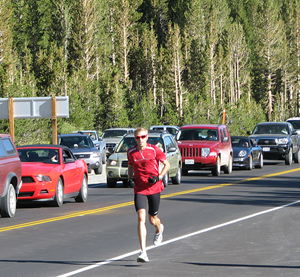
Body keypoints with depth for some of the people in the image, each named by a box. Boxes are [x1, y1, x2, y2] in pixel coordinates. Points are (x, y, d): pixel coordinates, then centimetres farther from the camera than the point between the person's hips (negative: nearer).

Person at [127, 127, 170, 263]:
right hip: (139, 189, 1)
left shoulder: (154, 150, -8)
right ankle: (143, 252, -21)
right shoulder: (131, 152, 0)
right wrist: (130, 179, 1)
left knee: (153, 219, 10)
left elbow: (167, 165, 2)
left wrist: (159, 177, -12)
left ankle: (159, 229, 52)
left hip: (154, 188, -1)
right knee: (141, 217, -17)